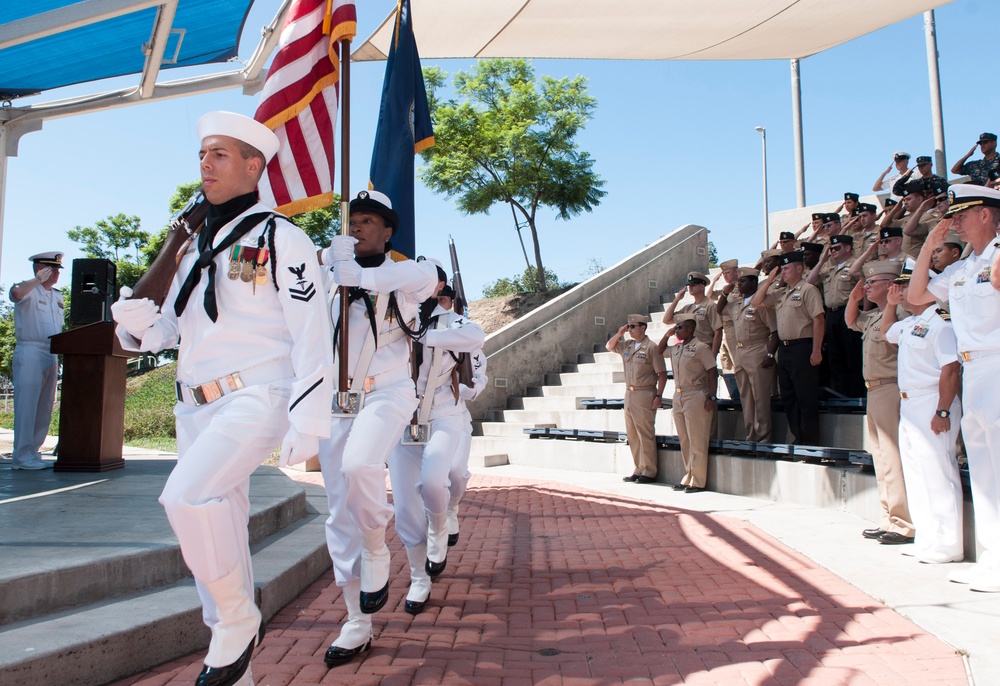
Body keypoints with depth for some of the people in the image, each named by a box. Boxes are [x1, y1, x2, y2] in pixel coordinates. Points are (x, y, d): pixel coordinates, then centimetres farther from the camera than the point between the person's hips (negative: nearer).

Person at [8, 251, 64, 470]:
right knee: (26, 405, -7)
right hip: (30, 353, -7)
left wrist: (58, 359, 18)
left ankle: (33, 453, 14)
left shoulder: (57, 295, 19)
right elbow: (16, 293, -30)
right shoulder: (28, 290, -2)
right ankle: (22, 456, -5)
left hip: (51, 356, 7)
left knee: (45, 408, 7)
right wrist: (38, 279, -20)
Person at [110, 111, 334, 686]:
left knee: (187, 495, -27)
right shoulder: (197, 248, 18)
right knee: (219, 533, 11)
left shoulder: (280, 238, -5)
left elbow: (312, 332, -12)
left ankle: (239, 617, -4)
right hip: (196, 408, 8)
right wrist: (141, 322, -5)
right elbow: (172, 329, 19)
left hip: (257, 398, -7)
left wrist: (308, 419, -18)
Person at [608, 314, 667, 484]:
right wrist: (619, 334, 8)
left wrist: (658, 396, -15)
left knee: (646, 434, -5)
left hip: (644, 395, -7)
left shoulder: (651, 347, -8)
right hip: (629, 394, 7)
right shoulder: (626, 345, 12)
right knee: (632, 435, 11)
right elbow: (609, 346, 26)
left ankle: (649, 472, 2)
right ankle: (638, 469, 19)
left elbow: (662, 374, -9)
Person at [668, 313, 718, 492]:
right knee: (684, 441, 12)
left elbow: (713, 373, -11)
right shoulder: (675, 349, 13)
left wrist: (712, 398, -16)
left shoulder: (700, 348, -8)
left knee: (697, 442, -4)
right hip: (678, 397, 7)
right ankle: (687, 478, 20)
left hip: (696, 397, -7)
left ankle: (698, 482, 2)